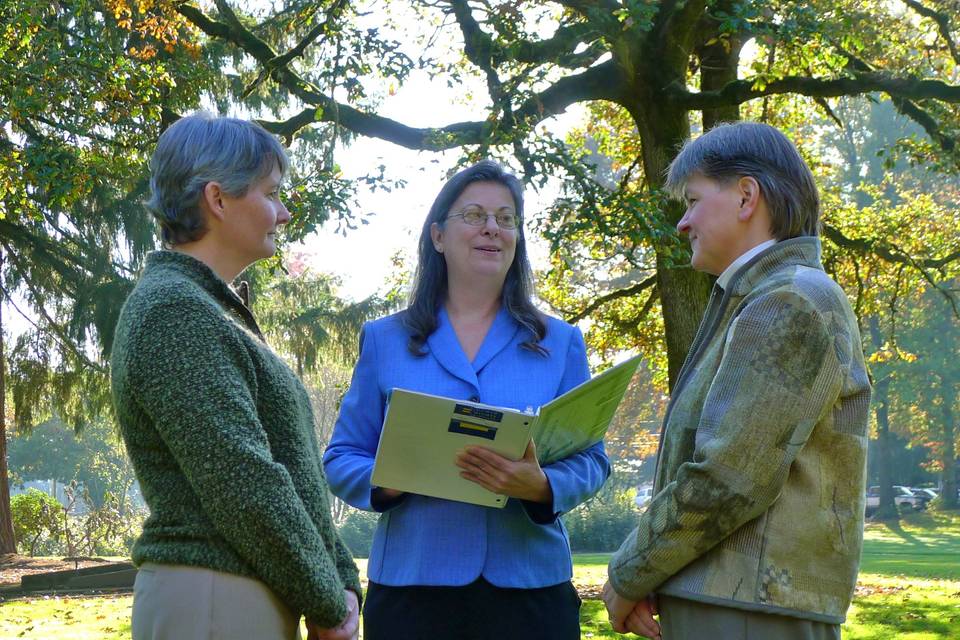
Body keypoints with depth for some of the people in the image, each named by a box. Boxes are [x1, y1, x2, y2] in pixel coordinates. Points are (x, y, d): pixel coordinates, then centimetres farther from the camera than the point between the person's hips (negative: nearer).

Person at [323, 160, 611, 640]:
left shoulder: (559, 343, 10)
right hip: (414, 582, 0)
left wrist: (540, 485, -17)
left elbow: (590, 461, 5)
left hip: (530, 583, 1)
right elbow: (341, 461, 7)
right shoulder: (384, 341, 9)